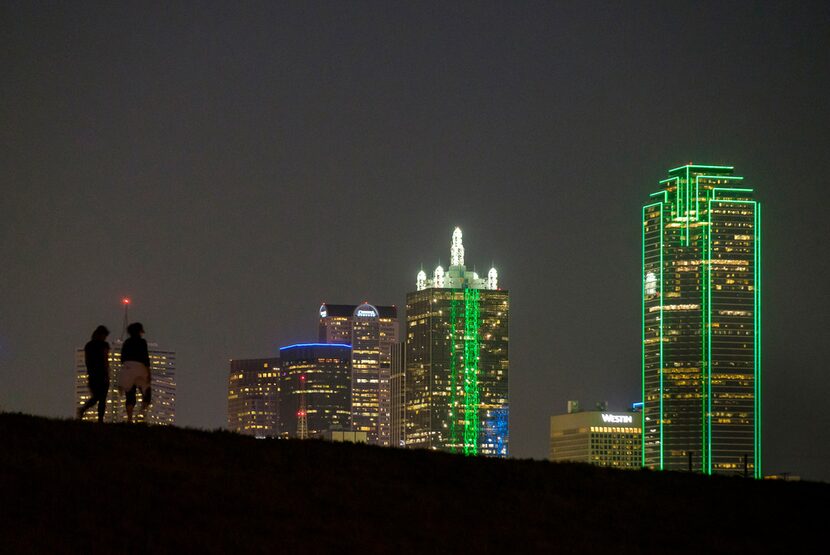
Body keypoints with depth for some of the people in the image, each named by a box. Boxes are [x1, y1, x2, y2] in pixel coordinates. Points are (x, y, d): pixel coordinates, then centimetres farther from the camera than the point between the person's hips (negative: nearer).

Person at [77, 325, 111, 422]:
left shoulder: (88, 345, 10)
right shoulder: (104, 345, -7)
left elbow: (85, 360, 13)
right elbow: (106, 360, -12)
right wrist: (108, 374, -12)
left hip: (91, 373, 5)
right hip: (102, 373, -5)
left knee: (95, 396, 15)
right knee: (102, 398, 0)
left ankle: (82, 409, -11)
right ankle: (100, 420, -6)